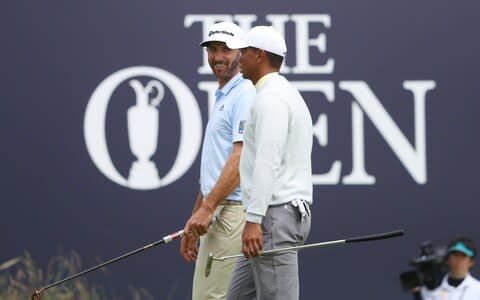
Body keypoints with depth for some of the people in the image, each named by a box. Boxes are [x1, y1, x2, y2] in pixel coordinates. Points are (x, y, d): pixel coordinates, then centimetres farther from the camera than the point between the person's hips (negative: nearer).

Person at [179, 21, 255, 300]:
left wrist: (206, 208, -21)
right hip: (217, 214, 10)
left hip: (232, 212, -10)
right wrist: (194, 223, 23)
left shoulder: (245, 95, -9)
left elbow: (241, 158, -19)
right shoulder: (222, 97, 22)